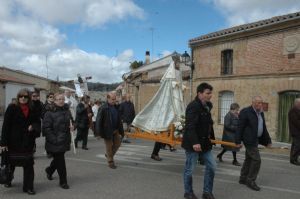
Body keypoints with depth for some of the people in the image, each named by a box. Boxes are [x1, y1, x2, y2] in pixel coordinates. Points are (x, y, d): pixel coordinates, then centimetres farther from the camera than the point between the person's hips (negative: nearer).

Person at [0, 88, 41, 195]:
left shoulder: (32, 110, 4)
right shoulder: (12, 108, -5)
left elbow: (37, 122, 12)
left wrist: (33, 126, -13)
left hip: (27, 142, 2)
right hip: (13, 141, -2)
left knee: (28, 164, 2)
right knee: (11, 163, 15)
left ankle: (28, 186, 12)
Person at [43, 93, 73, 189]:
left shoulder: (67, 111, 8)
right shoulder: (50, 113, -11)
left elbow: (71, 122, 22)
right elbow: (46, 128, -14)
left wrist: (72, 126, -1)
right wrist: (54, 140, -18)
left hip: (64, 141, 6)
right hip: (55, 142, -6)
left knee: (58, 159, 20)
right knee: (60, 161, -1)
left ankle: (49, 170, 49)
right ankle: (63, 181, 15)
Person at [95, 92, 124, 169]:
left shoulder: (116, 107, 5)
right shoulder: (103, 108, -16)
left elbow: (119, 120, 10)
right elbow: (98, 121, -15)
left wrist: (121, 131, 7)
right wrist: (100, 133, -17)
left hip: (115, 130, 6)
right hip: (107, 131, -6)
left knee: (117, 144, 12)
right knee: (109, 147, 5)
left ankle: (109, 155, 36)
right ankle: (110, 162, 21)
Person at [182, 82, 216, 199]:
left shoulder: (207, 106, 10)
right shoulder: (193, 106, -19)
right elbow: (190, 126, -27)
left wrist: (211, 137, 14)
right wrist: (194, 142, -32)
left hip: (204, 142, 9)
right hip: (193, 143, -9)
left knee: (212, 166, 10)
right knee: (190, 169, 6)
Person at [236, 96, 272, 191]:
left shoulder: (261, 113, 13)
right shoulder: (245, 112, -13)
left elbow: (264, 128, 18)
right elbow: (240, 127, -15)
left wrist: (268, 141, 15)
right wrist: (238, 141, -16)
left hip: (255, 140, 9)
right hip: (249, 140, -9)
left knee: (249, 159, 14)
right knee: (256, 159, -9)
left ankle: (243, 179, 24)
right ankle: (250, 181, 3)